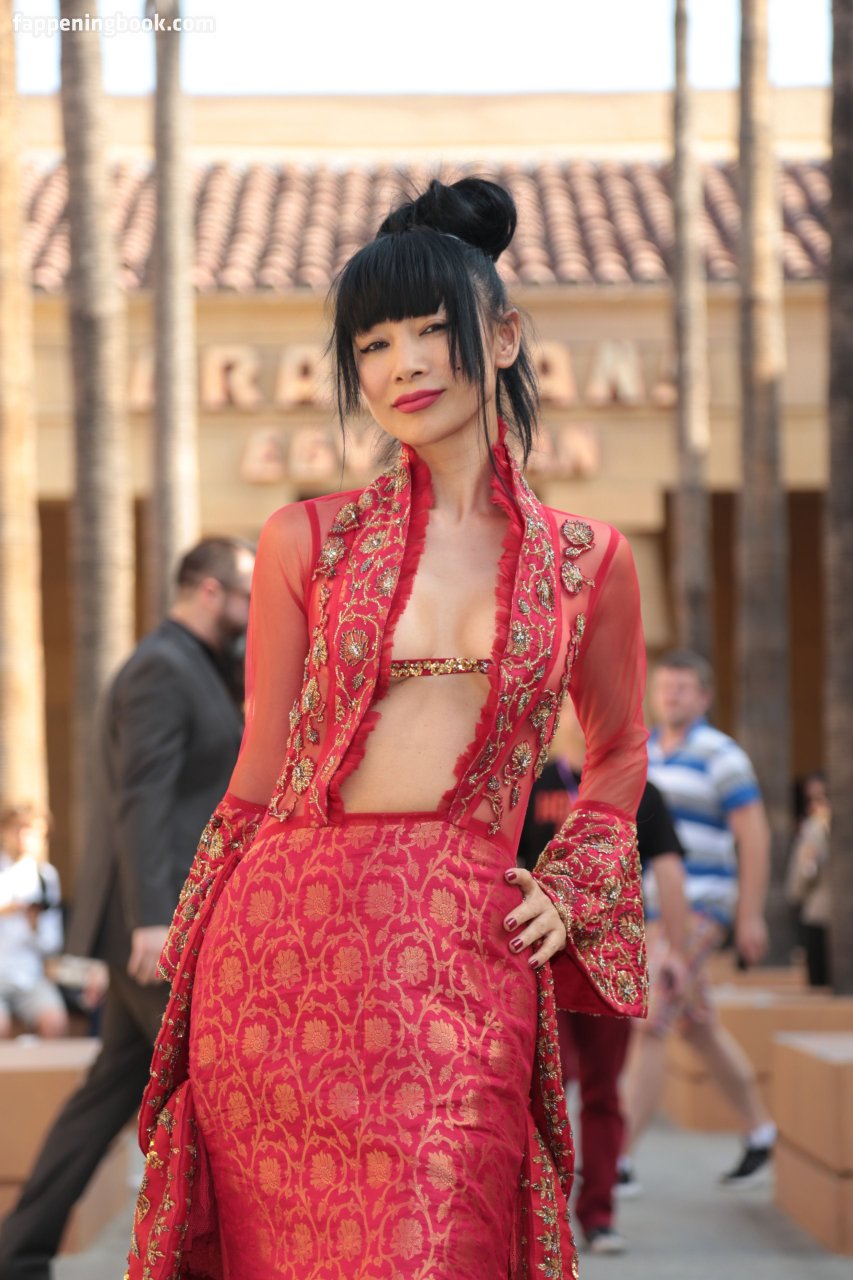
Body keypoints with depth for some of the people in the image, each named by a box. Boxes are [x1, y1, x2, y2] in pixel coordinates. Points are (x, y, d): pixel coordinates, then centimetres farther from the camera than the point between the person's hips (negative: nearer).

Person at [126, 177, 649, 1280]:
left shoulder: (587, 563, 8)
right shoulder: (307, 541, 7)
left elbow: (619, 753, 25)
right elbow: (258, 775, 11)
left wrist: (567, 888, 9)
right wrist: (186, 974, 10)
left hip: (464, 965, 0)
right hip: (283, 942, 0)